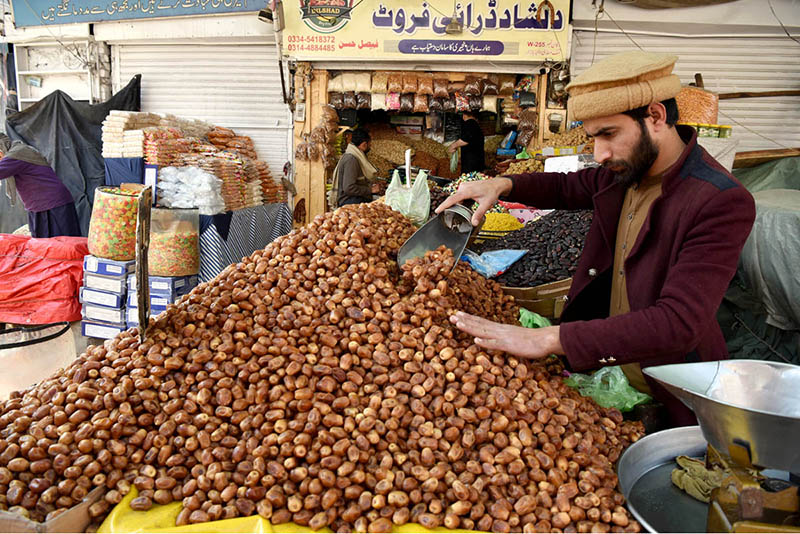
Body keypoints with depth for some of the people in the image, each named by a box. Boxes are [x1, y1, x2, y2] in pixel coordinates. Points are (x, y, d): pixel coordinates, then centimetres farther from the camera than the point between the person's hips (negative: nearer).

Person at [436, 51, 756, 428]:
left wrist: (549, 339, -38)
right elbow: (567, 187, 20)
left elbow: (679, 323, -33)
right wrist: (502, 185, 1)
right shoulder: (627, 170, 0)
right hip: (603, 365, 6)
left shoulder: (723, 203, -24)